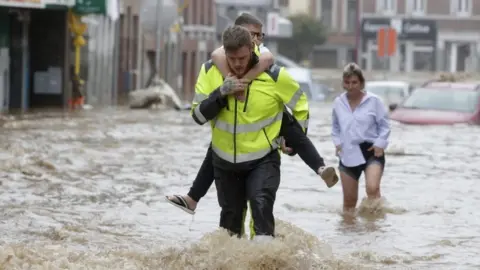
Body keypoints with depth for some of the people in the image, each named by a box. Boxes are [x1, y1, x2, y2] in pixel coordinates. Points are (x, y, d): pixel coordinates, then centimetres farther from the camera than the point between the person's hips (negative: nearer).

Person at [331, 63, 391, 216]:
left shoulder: (373, 101, -5)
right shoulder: (338, 103, 5)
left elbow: (384, 125, 0)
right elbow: (335, 127, 18)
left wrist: (380, 144, -11)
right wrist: (337, 143, 3)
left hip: (371, 151, -4)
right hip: (348, 154, 4)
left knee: (372, 188, -27)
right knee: (349, 199, 8)